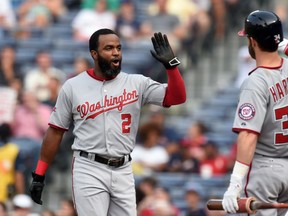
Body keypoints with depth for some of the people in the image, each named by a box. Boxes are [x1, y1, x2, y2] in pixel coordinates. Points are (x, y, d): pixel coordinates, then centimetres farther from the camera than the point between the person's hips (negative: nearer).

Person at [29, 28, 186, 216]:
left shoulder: (137, 84, 4)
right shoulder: (73, 87, 1)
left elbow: (177, 97, -4)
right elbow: (56, 130, 6)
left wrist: (171, 64, -19)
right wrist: (39, 175, 4)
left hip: (123, 172, 3)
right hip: (89, 171, -3)